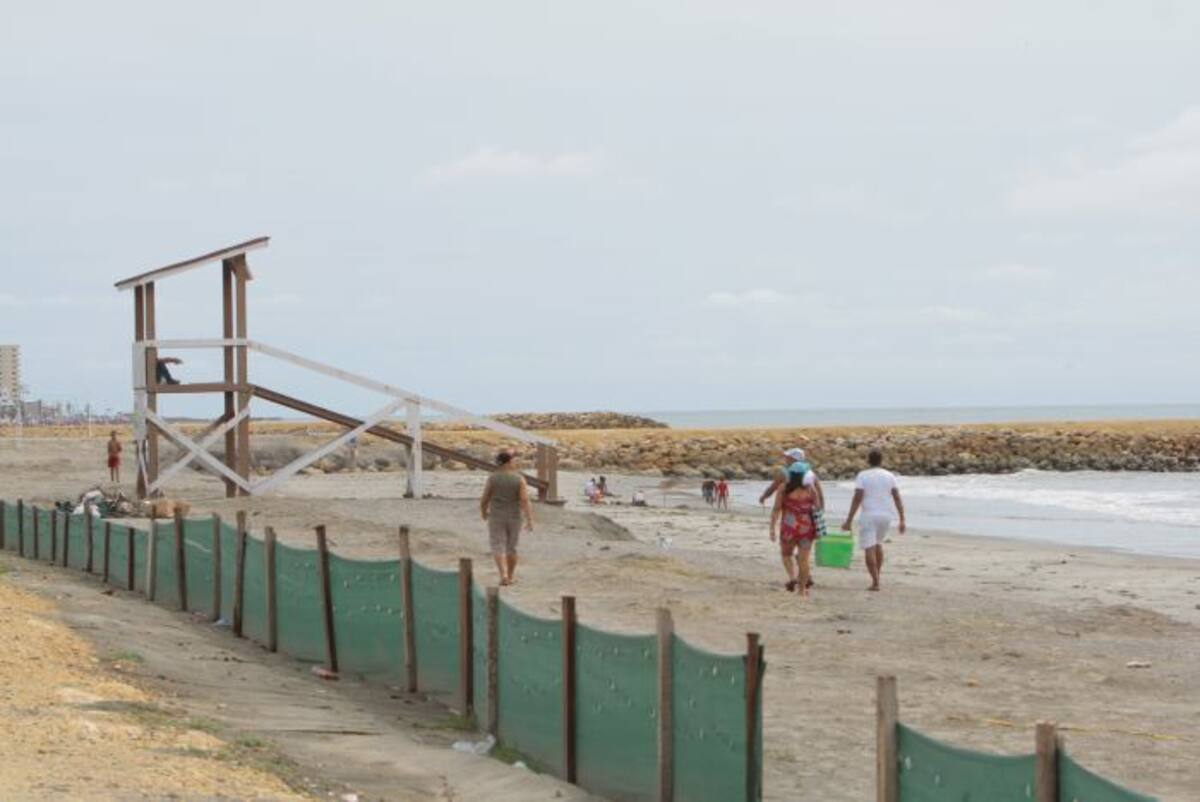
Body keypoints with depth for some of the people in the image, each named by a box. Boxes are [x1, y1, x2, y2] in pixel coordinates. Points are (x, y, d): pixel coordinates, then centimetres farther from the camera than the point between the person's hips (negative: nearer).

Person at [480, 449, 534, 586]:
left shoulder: (492, 478, -8)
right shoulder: (519, 479, -10)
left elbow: (484, 499, -2)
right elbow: (525, 501, -17)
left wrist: (483, 511, 17)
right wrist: (529, 521, -15)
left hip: (496, 517, -1)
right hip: (514, 518, 1)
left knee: (498, 548, 1)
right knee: (511, 548, 16)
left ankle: (503, 575, -17)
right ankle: (510, 577, 24)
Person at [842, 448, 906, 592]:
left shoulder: (862, 475, -6)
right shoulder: (890, 476, 5)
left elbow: (857, 499, -12)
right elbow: (897, 499, 1)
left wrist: (849, 520, -10)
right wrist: (902, 520, 3)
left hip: (869, 515, -4)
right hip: (886, 515, 4)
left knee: (869, 549, -3)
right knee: (878, 544, 24)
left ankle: (875, 582, -12)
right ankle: (877, 577, 27)